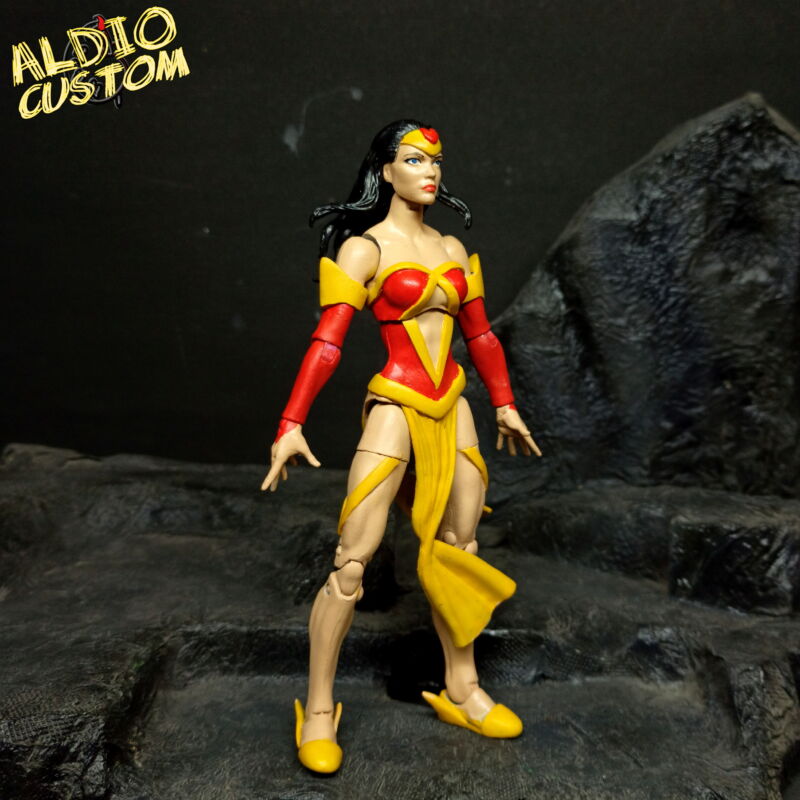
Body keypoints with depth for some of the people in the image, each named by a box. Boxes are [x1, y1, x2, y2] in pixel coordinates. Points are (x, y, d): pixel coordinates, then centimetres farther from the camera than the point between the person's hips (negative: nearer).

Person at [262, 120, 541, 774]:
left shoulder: (452, 249, 14)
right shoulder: (363, 248, -4)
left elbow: (480, 333, 19)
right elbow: (327, 342, -12)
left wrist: (505, 404, 19)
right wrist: (292, 425, -19)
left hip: (450, 407, 6)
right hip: (396, 406, -6)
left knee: (458, 552, 11)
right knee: (352, 563, -6)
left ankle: (461, 688, 29)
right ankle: (319, 709, 13)